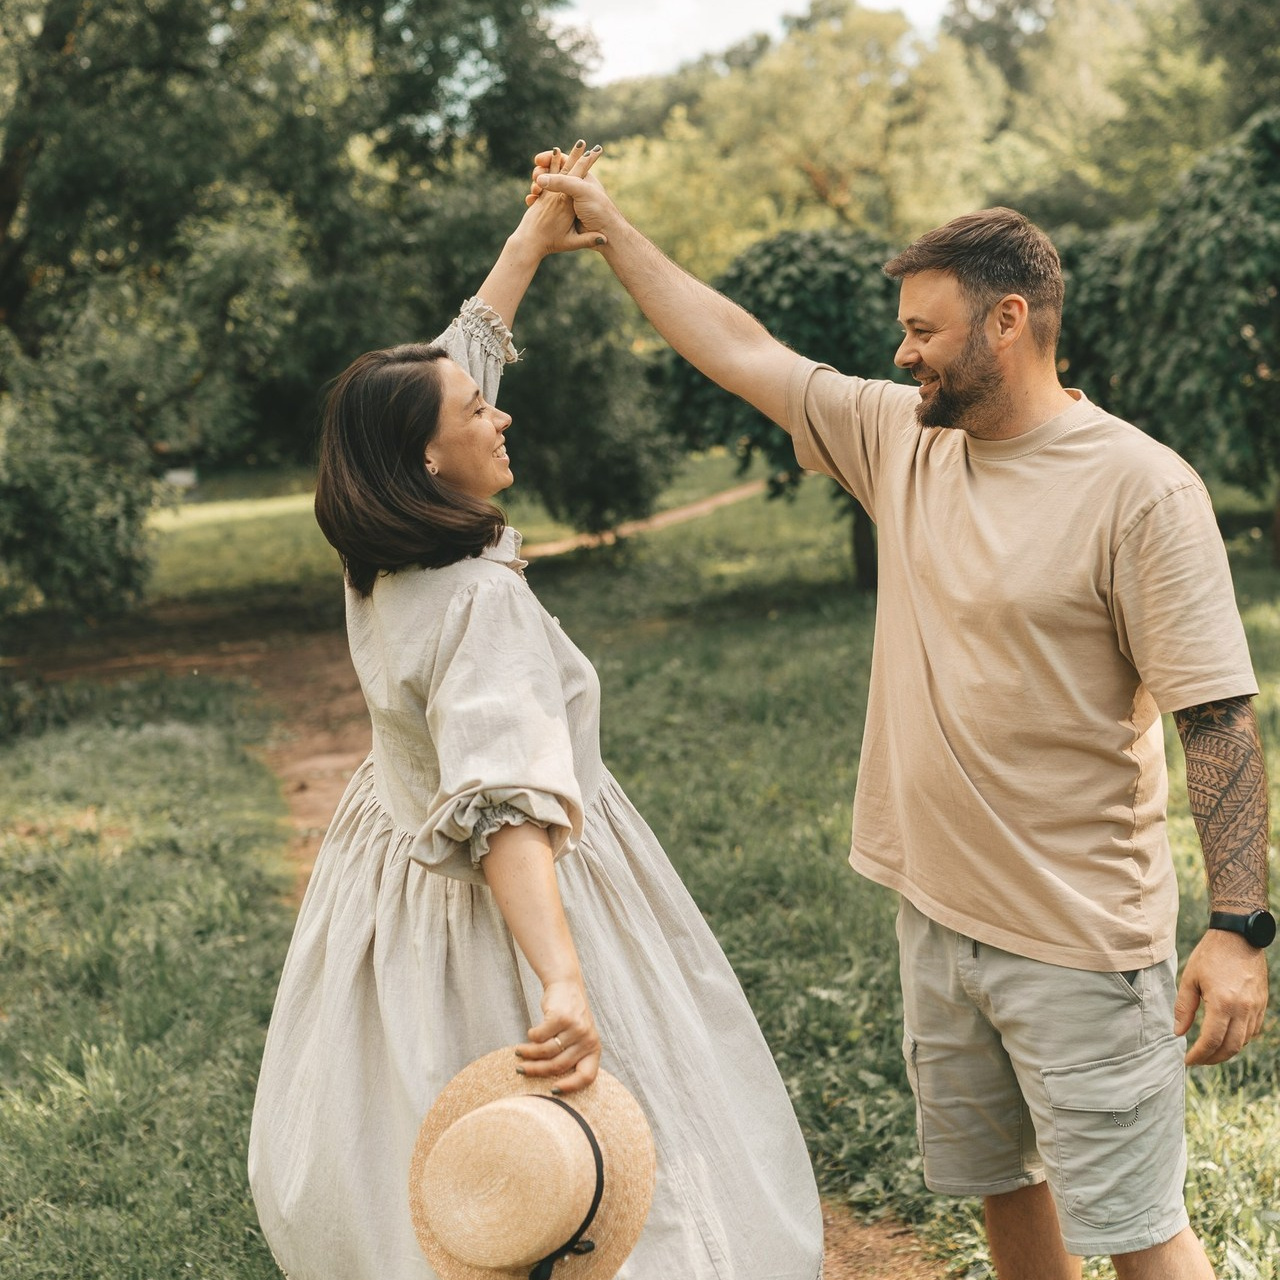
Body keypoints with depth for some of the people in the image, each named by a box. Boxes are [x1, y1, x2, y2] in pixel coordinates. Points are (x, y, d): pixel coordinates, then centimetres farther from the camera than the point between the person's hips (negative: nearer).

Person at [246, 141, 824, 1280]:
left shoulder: (378, 565, -2)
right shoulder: (481, 603, -28)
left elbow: (456, 358, 11)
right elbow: (505, 806, -42)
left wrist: (536, 238, 20)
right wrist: (563, 983, -52)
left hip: (399, 867, 10)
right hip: (494, 912, -9)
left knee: (416, 1175, 24)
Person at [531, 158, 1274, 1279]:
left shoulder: (1141, 489, -16)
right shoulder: (900, 438, 3)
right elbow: (739, 348, 11)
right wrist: (609, 228, 15)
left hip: (1080, 937, -7)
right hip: (938, 910, 7)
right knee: (999, 1183, 21)